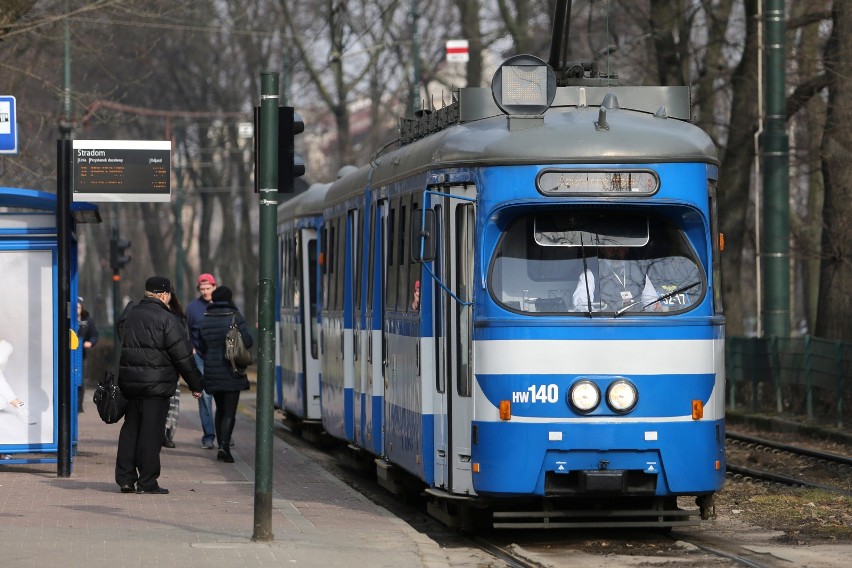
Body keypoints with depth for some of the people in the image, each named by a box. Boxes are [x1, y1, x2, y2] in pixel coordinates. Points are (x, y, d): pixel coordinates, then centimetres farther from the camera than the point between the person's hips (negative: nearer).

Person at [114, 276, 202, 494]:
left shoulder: (127, 315, 12)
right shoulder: (166, 319, -10)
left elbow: (117, 348, 18)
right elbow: (183, 355, -8)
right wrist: (196, 384, -1)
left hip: (129, 381, 6)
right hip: (156, 384, -6)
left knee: (130, 428, 12)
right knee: (151, 431, -3)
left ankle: (125, 478, 10)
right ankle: (147, 481, -3)